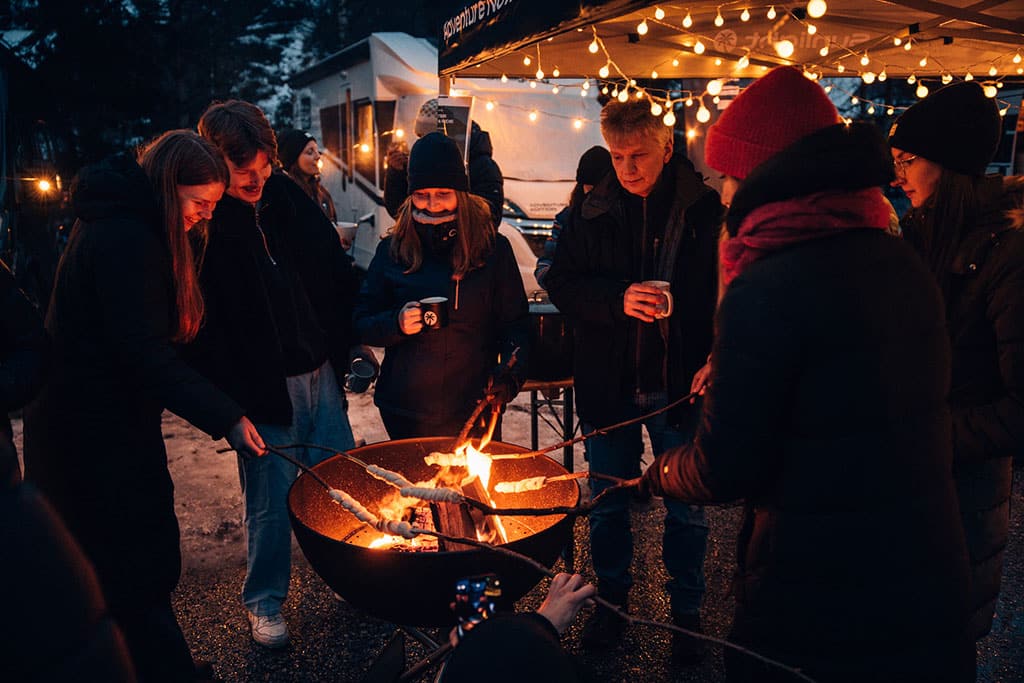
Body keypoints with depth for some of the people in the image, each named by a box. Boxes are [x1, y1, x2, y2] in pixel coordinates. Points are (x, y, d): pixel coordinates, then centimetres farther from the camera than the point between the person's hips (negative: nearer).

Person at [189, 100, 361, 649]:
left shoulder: (289, 197, 3)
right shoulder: (202, 225, -12)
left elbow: (337, 273, 11)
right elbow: (200, 329, -13)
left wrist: (348, 345, 5)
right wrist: (229, 409, -17)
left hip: (319, 372, 5)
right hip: (262, 388, -5)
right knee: (271, 496, 7)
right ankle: (264, 602, 29)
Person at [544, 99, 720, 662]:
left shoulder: (706, 211, -7)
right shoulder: (593, 214, -1)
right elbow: (561, 284, 0)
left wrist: (717, 363, -16)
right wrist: (616, 299, -18)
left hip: (680, 386, -1)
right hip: (609, 385, 2)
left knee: (685, 509, 12)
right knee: (608, 504, 16)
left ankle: (686, 613, 33)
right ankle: (611, 600, 37)